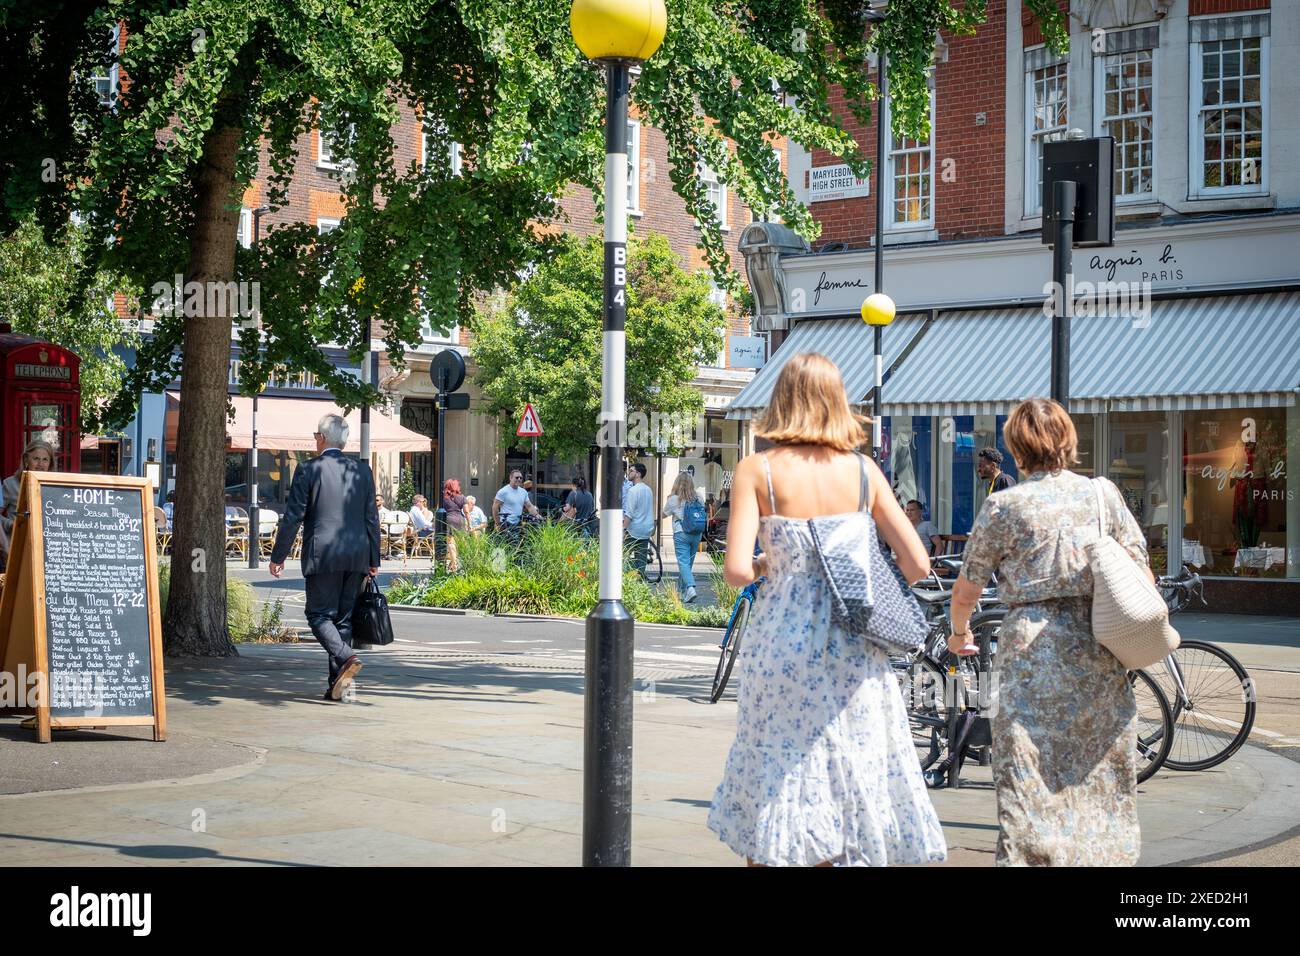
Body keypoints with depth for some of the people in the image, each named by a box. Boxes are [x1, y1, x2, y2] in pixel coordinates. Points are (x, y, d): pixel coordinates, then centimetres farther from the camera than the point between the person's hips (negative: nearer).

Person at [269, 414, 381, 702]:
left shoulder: (308, 470, -5)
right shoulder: (363, 471, 8)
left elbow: (293, 517, -5)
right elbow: (372, 519, 9)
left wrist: (278, 556, 3)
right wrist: (374, 560, 15)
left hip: (322, 556, -5)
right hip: (356, 557, 5)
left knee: (320, 615, 1)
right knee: (344, 617, 10)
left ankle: (346, 658, -23)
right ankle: (338, 682, 9)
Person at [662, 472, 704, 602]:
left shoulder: (673, 499, -6)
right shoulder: (698, 498, 4)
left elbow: (664, 515, 8)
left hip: (681, 534, -4)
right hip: (696, 533, 4)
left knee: (683, 562, -8)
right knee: (689, 563, 13)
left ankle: (690, 588, -28)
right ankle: (684, 591, 21)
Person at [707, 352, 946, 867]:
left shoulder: (756, 470, -5)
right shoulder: (862, 469, 2)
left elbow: (737, 570, -15)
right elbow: (916, 563, -1)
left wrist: (765, 565, 7)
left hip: (782, 639, -2)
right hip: (854, 646, 2)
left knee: (776, 773, 11)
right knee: (852, 775, 11)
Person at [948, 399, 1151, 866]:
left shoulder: (1004, 506, -2)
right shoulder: (1104, 493, 5)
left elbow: (965, 590, 3)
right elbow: (1140, 571, 6)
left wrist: (959, 633, 22)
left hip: (1033, 649, -3)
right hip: (1099, 652, 3)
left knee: (1030, 783, 1)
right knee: (1101, 775, 14)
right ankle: (1107, 852, 22)